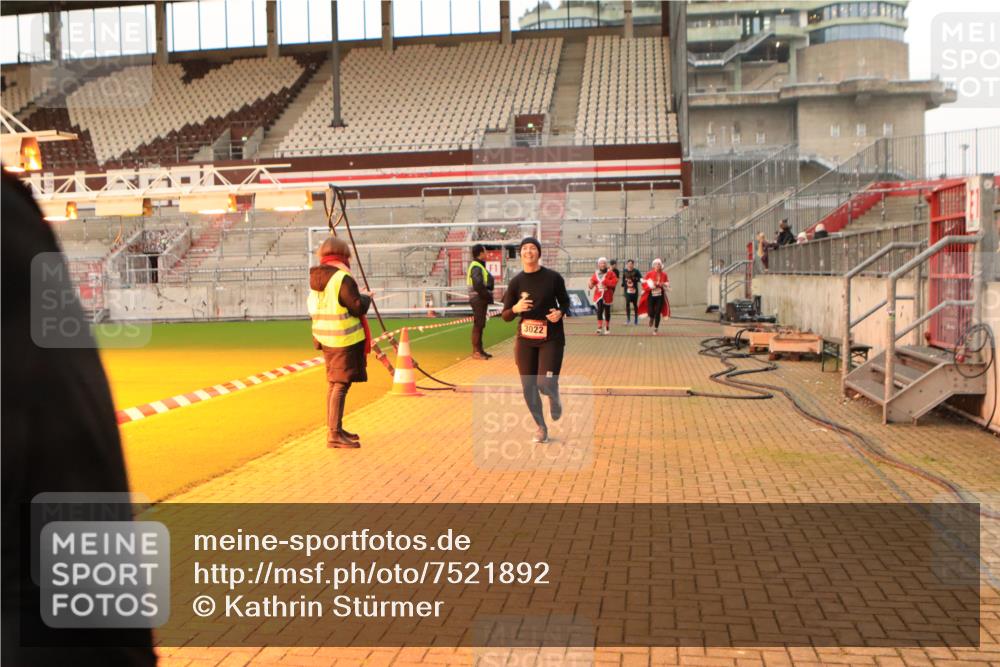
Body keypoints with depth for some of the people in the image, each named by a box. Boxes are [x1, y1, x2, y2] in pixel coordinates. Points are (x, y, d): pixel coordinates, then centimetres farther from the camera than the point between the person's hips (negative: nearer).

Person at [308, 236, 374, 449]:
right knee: (341, 385, -6)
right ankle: (334, 434, -7)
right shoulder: (343, 279, -17)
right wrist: (366, 296, 4)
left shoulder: (315, 280, 9)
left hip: (324, 338, 9)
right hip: (345, 339, -9)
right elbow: (358, 308, -17)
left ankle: (335, 429, 28)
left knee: (333, 383, 17)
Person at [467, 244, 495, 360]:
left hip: (481, 299, 10)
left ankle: (479, 349, 22)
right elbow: (478, 285, -24)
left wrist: (488, 295, 5)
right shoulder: (476, 267, -16)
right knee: (478, 325, -7)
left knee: (480, 325, 15)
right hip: (478, 299, -10)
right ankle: (476, 351, -3)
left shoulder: (479, 265, 16)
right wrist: (488, 296, -15)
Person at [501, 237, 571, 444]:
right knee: (528, 387, 5)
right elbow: (505, 316, 2)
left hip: (551, 338, -2)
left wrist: (560, 312, -14)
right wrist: (515, 308, -20)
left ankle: (554, 400, 25)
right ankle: (541, 428, 25)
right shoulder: (516, 282, -2)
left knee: (545, 383, -15)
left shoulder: (553, 278, -5)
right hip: (525, 340, 3)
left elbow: (565, 302, 8)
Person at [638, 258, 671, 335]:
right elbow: (644, 282, -3)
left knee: (657, 313, -1)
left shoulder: (664, 274, 1)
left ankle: (656, 328, 16)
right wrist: (651, 284, -17)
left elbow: (667, 284, 11)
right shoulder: (650, 273, -5)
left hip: (660, 295, 1)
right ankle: (651, 318, 30)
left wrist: (662, 284, -10)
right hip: (651, 295, -1)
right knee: (651, 312, -10)